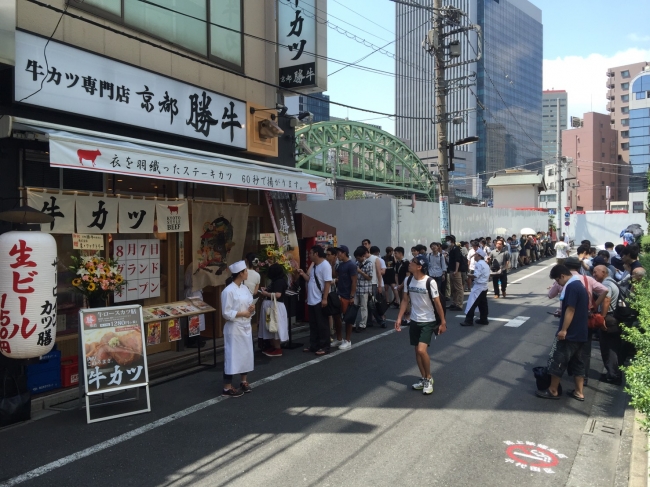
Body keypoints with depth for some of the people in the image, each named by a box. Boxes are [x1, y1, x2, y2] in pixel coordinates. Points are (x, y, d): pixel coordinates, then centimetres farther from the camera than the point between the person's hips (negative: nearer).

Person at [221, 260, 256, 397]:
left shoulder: (245, 288, 8)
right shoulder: (228, 291, -17)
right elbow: (226, 313, -18)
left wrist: (251, 309, -4)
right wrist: (242, 313, -18)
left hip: (246, 327, 8)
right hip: (234, 328, -8)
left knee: (246, 354, 15)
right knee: (232, 356, -2)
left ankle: (244, 381, 31)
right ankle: (227, 387, 8)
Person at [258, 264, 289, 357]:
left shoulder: (279, 281, -17)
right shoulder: (277, 281, 13)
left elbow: (278, 294, -26)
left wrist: (266, 293, -17)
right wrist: (266, 290, 7)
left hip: (275, 307, -10)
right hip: (271, 306, 10)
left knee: (275, 327, -4)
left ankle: (278, 349, 3)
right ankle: (273, 347, 23)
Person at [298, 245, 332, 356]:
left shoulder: (325, 265, -14)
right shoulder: (313, 266, 14)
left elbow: (328, 282, -19)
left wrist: (324, 299, -23)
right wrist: (303, 274, 4)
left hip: (320, 301, -9)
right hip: (311, 300, 9)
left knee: (322, 325, 0)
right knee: (313, 325, 15)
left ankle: (324, 347, 9)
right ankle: (314, 346, 24)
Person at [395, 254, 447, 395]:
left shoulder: (430, 282, -19)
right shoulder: (408, 280, -2)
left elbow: (437, 303, -12)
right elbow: (405, 300, 6)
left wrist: (443, 322, -9)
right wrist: (399, 318, 1)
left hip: (428, 322, -6)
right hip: (414, 321, 6)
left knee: (422, 350, -16)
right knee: (417, 351, 11)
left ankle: (429, 378, 6)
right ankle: (423, 378, 28)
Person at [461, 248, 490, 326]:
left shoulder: (479, 264, -15)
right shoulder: (485, 264, 16)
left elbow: (476, 275, -22)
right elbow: (488, 276, 19)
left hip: (478, 287, -10)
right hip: (484, 286, 10)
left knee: (471, 304, -7)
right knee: (483, 304, 12)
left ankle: (469, 320, -7)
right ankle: (483, 319, 16)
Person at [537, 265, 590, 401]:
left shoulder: (571, 286, -18)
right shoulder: (580, 285, 13)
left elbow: (570, 310, -23)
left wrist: (563, 330, -21)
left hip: (570, 333, -10)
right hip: (580, 333, 10)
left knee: (556, 361, 1)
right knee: (578, 362, 15)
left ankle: (553, 391, 9)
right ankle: (579, 392, 21)